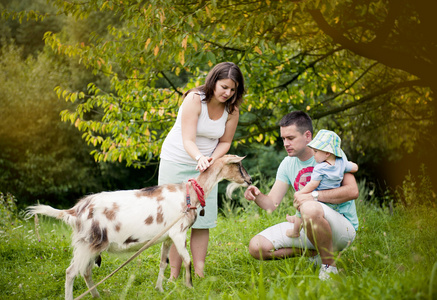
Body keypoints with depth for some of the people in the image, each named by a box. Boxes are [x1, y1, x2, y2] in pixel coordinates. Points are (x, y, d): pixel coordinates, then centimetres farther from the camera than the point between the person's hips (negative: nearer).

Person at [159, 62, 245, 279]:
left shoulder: (231, 110, -7)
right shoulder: (194, 99, -21)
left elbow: (225, 142, 1)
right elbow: (188, 140, -28)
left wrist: (214, 158, -20)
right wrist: (199, 158, -47)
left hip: (205, 166, 4)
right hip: (176, 163, -4)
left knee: (203, 220, -1)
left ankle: (199, 273, 4)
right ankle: (174, 275, 1)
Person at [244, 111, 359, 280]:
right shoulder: (288, 164, 8)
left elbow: (352, 191, -22)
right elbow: (271, 204, 5)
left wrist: (314, 195, -27)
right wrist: (257, 196, -18)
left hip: (343, 226, -6)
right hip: (305, 227, 7)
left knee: (310, 208, -40)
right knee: (256, 246, -10)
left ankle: (329, 266, -19)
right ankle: (315, 252, 5)